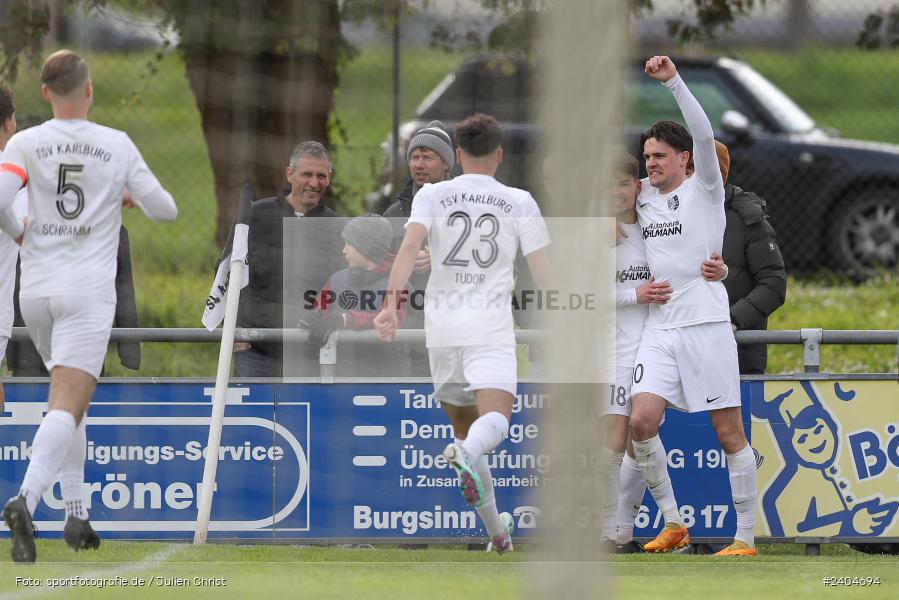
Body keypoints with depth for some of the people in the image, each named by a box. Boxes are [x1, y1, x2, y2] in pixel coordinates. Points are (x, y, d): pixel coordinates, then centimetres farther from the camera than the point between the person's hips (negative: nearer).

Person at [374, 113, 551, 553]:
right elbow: (543, 273, 5)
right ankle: (467, 453, -53)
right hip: (492, 325, -2)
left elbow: (410, 245, -11)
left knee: (462, 424, 17)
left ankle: (496, 531, 21)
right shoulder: (519, 203, 5)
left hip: (442, 325, 2)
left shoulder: (432, 195, 6)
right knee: (496, 417, -17)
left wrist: (392, 303, -19)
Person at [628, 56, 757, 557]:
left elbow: (704, 136, -18)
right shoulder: (643, 196, 14)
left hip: (706, 323, -5)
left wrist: (673, 81, -25)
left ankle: (746, 537, 2)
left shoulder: (704, 191, -1)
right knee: (641, 420, -12)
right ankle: (673, 523, 0)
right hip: (660, 327, 5)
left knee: (729, 433, -3)